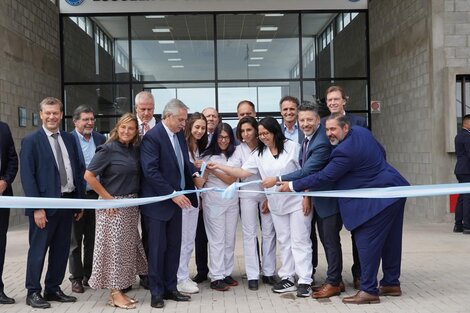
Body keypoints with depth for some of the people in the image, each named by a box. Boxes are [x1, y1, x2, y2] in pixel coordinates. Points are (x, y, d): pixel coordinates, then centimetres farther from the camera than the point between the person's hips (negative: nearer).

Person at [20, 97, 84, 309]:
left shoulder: (69, 139, 11)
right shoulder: (31, 141, -6)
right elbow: (27, 177, -11)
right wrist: (37, 207, -17)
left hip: (67, 201, 6)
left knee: (61, 250, 12)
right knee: (38, 250, 3)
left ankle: (53, 289, 24)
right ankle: (33, 293, 15)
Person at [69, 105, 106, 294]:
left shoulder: (100, 139, 5)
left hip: (96, 195, 4)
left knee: (92, 238, 13)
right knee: (75, 240, 9)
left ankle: (89, 275, 26)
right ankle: (76, 278, 19)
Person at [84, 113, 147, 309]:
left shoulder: (135, 150, 8)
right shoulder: (108, 149, -11)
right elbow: (89, 176, -15)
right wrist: (107, 198, -13)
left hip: (131, 205, 7)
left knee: (127, 247, 10)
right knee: (114, 247, -2)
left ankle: (118, 290, 20)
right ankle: (115, 294, 7)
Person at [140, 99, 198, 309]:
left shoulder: (179, 134, 8)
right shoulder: (152, 137, -15)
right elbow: (150, 171, -21)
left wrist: (196, 172, -1)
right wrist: (173, 194, -21)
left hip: (176, 200, 7)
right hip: (158, 202, -7)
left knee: (174, 246, 11)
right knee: (157, 248, 2)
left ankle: (170, 288, 23)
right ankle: (157, 292, 14)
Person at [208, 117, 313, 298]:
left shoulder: (292, 147, -8)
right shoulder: (259, 154, 6)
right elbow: (243, 172, 4)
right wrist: (219, 167, -5)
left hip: (297, 202, -5)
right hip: (276, 205, 5)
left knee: (300, 241, -2)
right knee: (284, 242, 11)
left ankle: (304, 281, 1)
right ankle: (287, 278, 19)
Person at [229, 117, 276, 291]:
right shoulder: (240, 149, -1)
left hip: (268, 194, 0)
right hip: (248, 195, 1)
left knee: (269, 232, 4)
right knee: (249, 234, 1)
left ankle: (268, 272, 15)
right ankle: (252, 275, 7)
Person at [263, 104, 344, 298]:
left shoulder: (322, 143, -26)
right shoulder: (308, 137, 4)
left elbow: (307, 171, -28)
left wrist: (277, 180, -25)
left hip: (329, 197, -9)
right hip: (317, 196, 9)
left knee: (331, 240, 1)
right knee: (325, 239, 15)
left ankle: (333, 283, 12)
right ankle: (335, 279, 26)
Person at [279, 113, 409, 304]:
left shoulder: (344, 151, -23)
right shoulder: (362, 131, 6)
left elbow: (324, 177, -20)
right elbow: (381, 152, 19)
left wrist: (293, 186, -12)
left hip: (378, 199, -11)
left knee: (367, 242, -5)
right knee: (390, 240, 17)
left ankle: (369, 290, 1)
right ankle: (391, 283, 29)